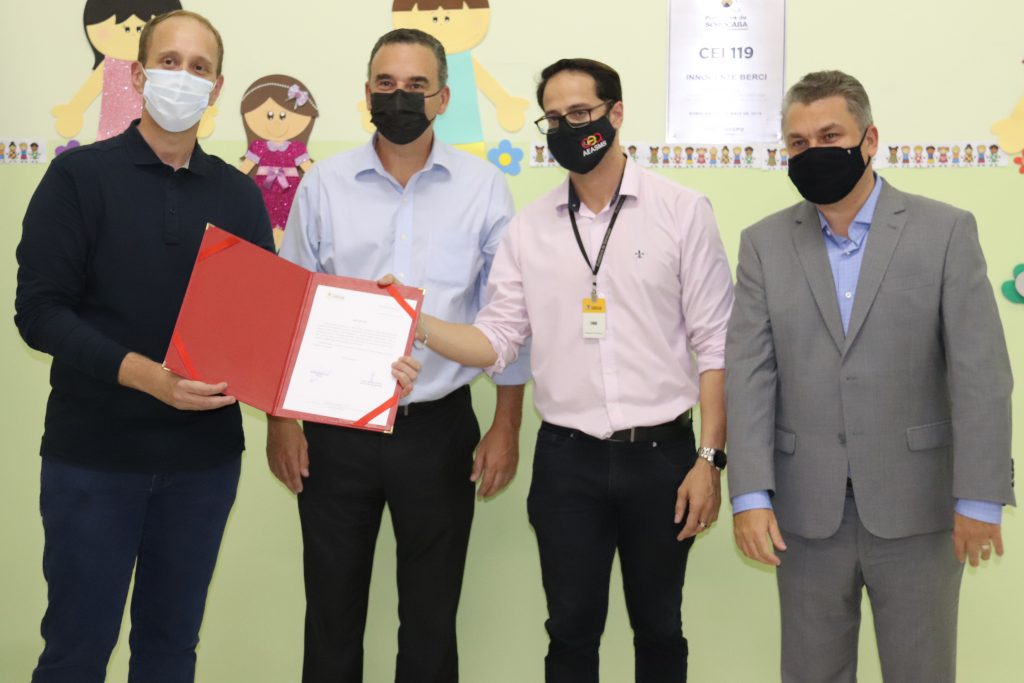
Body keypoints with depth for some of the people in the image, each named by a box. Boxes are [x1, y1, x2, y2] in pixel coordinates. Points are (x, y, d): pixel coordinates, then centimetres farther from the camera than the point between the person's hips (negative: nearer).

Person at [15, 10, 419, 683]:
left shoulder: (238, 194, 8)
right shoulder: (81, 175, -3)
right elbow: (39, 310, -9)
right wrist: (146, 374, -23)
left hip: (205, 456, 3)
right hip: (94, 455, -3)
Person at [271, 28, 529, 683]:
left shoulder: (483, 186, -1)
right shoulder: (325, 184, 1)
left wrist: (507, 426, -1)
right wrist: (280, 418, 1)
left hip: (440, 430, -1)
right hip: (335, 430, 1)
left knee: (431, 619, 11)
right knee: (332, 613, 12)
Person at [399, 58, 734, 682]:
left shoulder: (682, 211, -3)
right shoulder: (529, 230, 4)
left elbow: (714, 345, -4)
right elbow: (497, 342, 2)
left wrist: (711, 459, -8)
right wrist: (416, 321, -15)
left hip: (661, 454, -1)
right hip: (567, 459, 2)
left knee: (659, 629, 13)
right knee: (572, 632, 11)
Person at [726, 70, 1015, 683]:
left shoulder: (945, 231, -2)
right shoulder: (765, 244, 4)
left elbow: (980, 372, -6)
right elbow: (749, 374, -3)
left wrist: (980, 498, -11)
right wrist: (751, 494, -12)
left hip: (916, 509, -2)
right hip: (807, 511, 2)